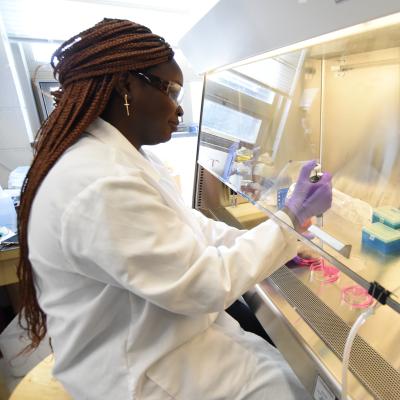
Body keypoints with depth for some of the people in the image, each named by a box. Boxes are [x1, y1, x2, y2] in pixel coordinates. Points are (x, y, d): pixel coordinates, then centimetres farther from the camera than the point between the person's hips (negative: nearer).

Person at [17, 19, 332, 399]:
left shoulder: (126, 156, 0)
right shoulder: (104, 186, -33)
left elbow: (185, 225, 3)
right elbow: (208, 285, -28)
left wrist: (272, 245, 1)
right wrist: (290, 219, -18)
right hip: (138, 368, -7)